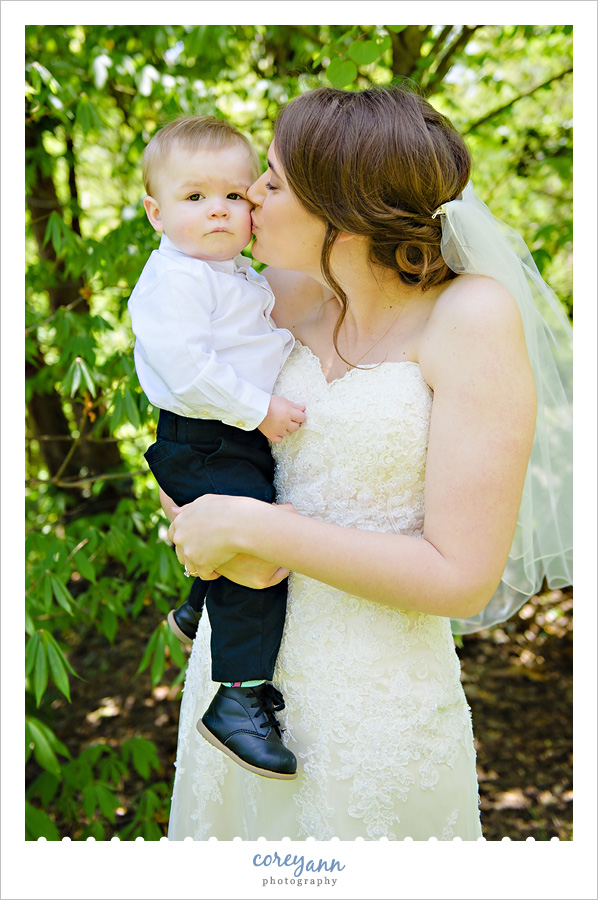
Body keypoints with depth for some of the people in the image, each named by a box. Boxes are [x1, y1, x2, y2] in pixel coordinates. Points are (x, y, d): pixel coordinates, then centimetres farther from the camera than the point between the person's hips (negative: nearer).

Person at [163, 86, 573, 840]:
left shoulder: (474, 315, -19)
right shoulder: (289, 291, -3)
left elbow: (461, 578, -22)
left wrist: (249, 525, -20)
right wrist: (220, 526, -11)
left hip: (374, 699, -5)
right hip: (242, 656, 5)